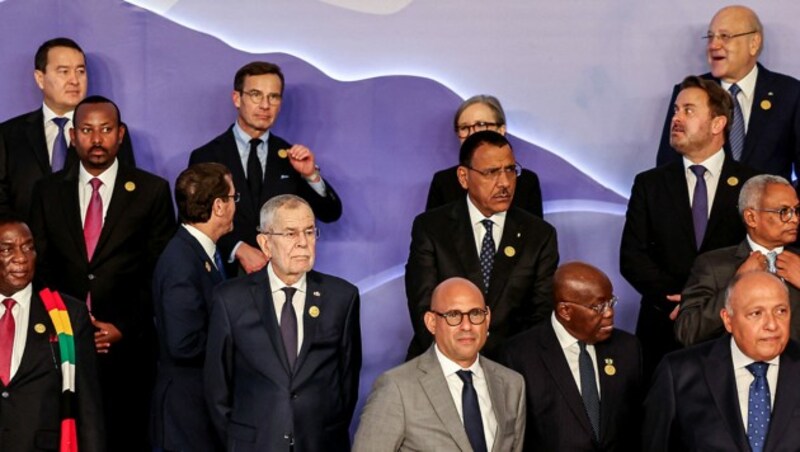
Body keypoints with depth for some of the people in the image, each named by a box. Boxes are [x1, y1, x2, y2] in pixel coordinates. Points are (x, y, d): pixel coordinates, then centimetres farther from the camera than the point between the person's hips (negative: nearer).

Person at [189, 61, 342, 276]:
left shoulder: (290, 156, 11)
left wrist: (311, 175, -7)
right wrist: (237, 249, -13)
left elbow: (331, 214, 9)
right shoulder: (206, 157, 3)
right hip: (228, 278, -1)